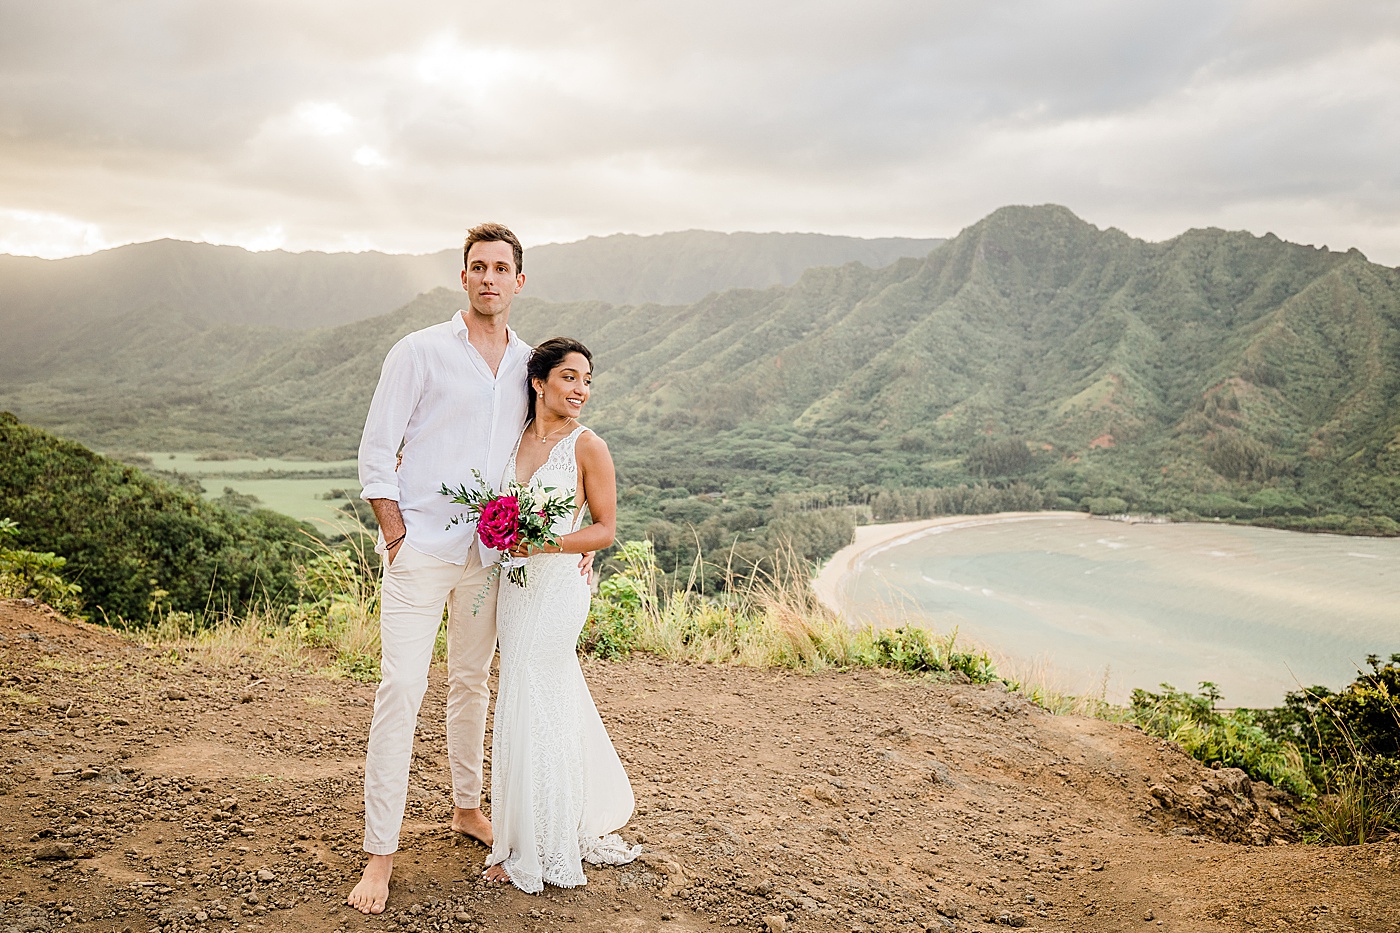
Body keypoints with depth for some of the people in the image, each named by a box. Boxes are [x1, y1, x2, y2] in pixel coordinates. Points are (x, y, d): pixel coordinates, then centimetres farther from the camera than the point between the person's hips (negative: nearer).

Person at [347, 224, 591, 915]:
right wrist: (397, 536, -10)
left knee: (471, 684, 16)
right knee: (401, 688, -7)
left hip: (489, 553, 5)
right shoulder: (420, 352, -5)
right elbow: (376, 452, -5)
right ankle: (379, 854, 2)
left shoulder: (529, 363, 9)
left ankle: (466, 807, 34)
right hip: (421, 549, -4)